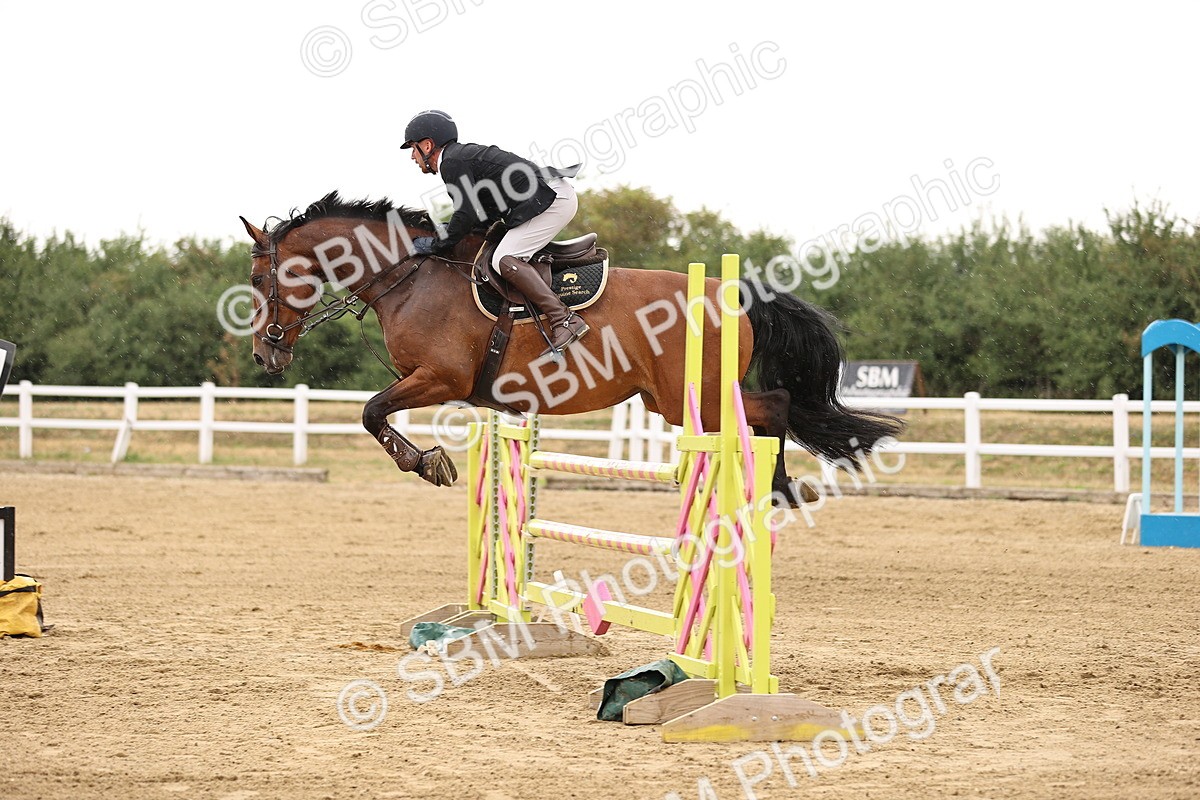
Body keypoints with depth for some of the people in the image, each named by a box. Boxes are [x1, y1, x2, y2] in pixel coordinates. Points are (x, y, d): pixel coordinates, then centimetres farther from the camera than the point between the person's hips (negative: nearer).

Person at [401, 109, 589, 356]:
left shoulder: (452, 162, -9)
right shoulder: (464, 154, 21)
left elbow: (468, 215, -17)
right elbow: (486, 213, 22)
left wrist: (436, 245, -6)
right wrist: (444, 231, 17)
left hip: (551, 200, -11)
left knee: (505, 260, -18)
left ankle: (564, 320, -26)